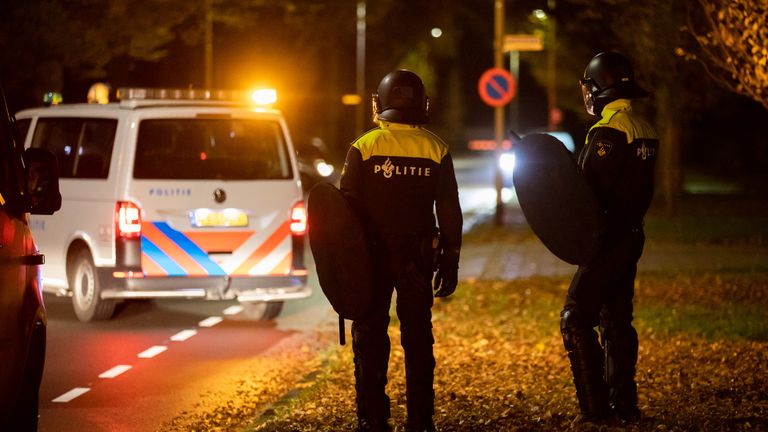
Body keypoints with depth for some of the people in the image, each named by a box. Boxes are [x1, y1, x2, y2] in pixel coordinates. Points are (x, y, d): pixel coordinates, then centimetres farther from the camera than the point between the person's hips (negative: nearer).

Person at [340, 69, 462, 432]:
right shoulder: (436, 150, -1)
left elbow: (347, 208, -6)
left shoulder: (363, 148, -7)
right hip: (419, 259, 2)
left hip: (372, 256, -2)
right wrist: (450, 262, 9)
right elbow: (449, 212, 2)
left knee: (369, 339, 5)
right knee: (418, 338, 10)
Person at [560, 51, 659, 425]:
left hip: (607, 238, -9)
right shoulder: (643, 129, 12)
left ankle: (595, 408, -10)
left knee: (576, 319, -6)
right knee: (616, 321, 15)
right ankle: (624, 404, 18)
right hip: (630, 236, 10)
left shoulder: (608, 131, -18)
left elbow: (588, 191, -20)